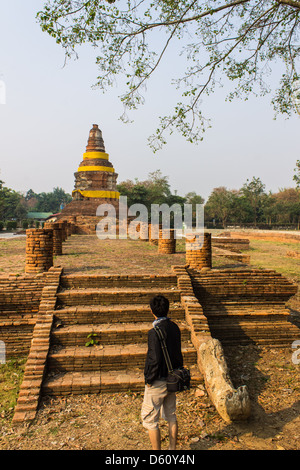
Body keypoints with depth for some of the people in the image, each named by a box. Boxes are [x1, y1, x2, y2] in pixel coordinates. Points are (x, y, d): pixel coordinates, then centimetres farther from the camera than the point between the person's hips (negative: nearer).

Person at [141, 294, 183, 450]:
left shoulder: (155, 332, -24)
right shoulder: (174, 327, -1)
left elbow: (155, 359, -25)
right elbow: (178, 354, 7)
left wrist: (149, 379, -12)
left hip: (158, 382, -7)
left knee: (149, 420, 9)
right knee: (171, 416, 21)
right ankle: (172, 448, 33)